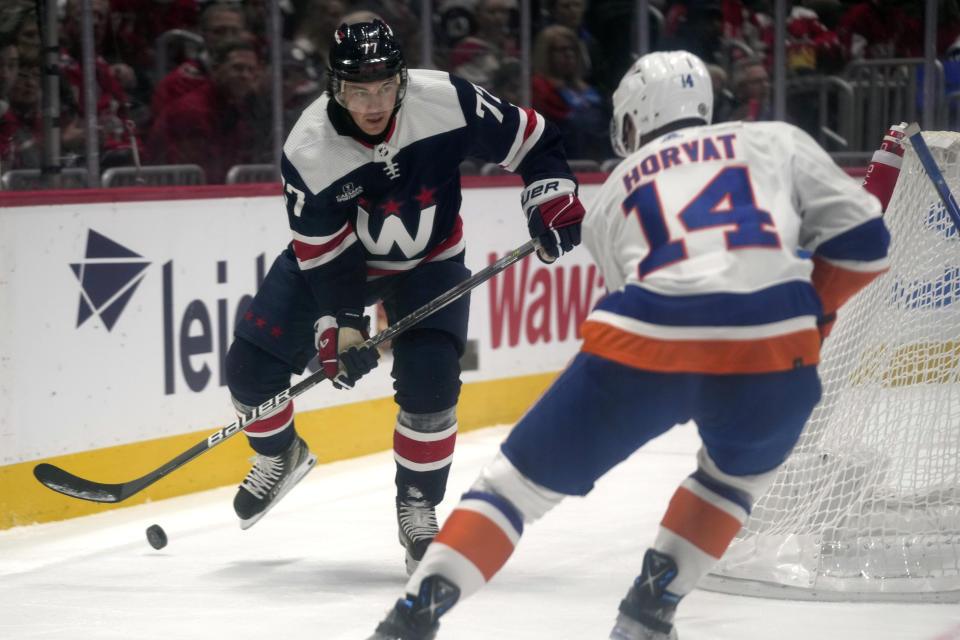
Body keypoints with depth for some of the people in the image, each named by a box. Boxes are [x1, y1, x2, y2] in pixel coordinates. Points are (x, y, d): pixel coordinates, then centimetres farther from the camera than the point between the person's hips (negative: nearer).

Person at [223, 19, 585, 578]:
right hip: (334, 252, 1)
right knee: (252, 365, -7)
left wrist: (554, 198, -25)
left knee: (429, 384, -21)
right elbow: (325, 254, -19)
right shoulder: (308, 150, -27)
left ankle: (418, 509, 2)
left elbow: (530, 139, -14)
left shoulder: (447, 102, -29)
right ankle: (280, 456, 26)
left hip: (429, 261, -1)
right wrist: (341, 326, -25)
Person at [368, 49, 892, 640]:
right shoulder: (780, 142, 25)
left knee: (521, 479, 15)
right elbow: (862, 241, 16)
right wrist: (811, 314, 30)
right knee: (742, 472, 33)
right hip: (770, 348, 0)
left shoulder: (612, 195, 30)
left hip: (643, 345, 0)